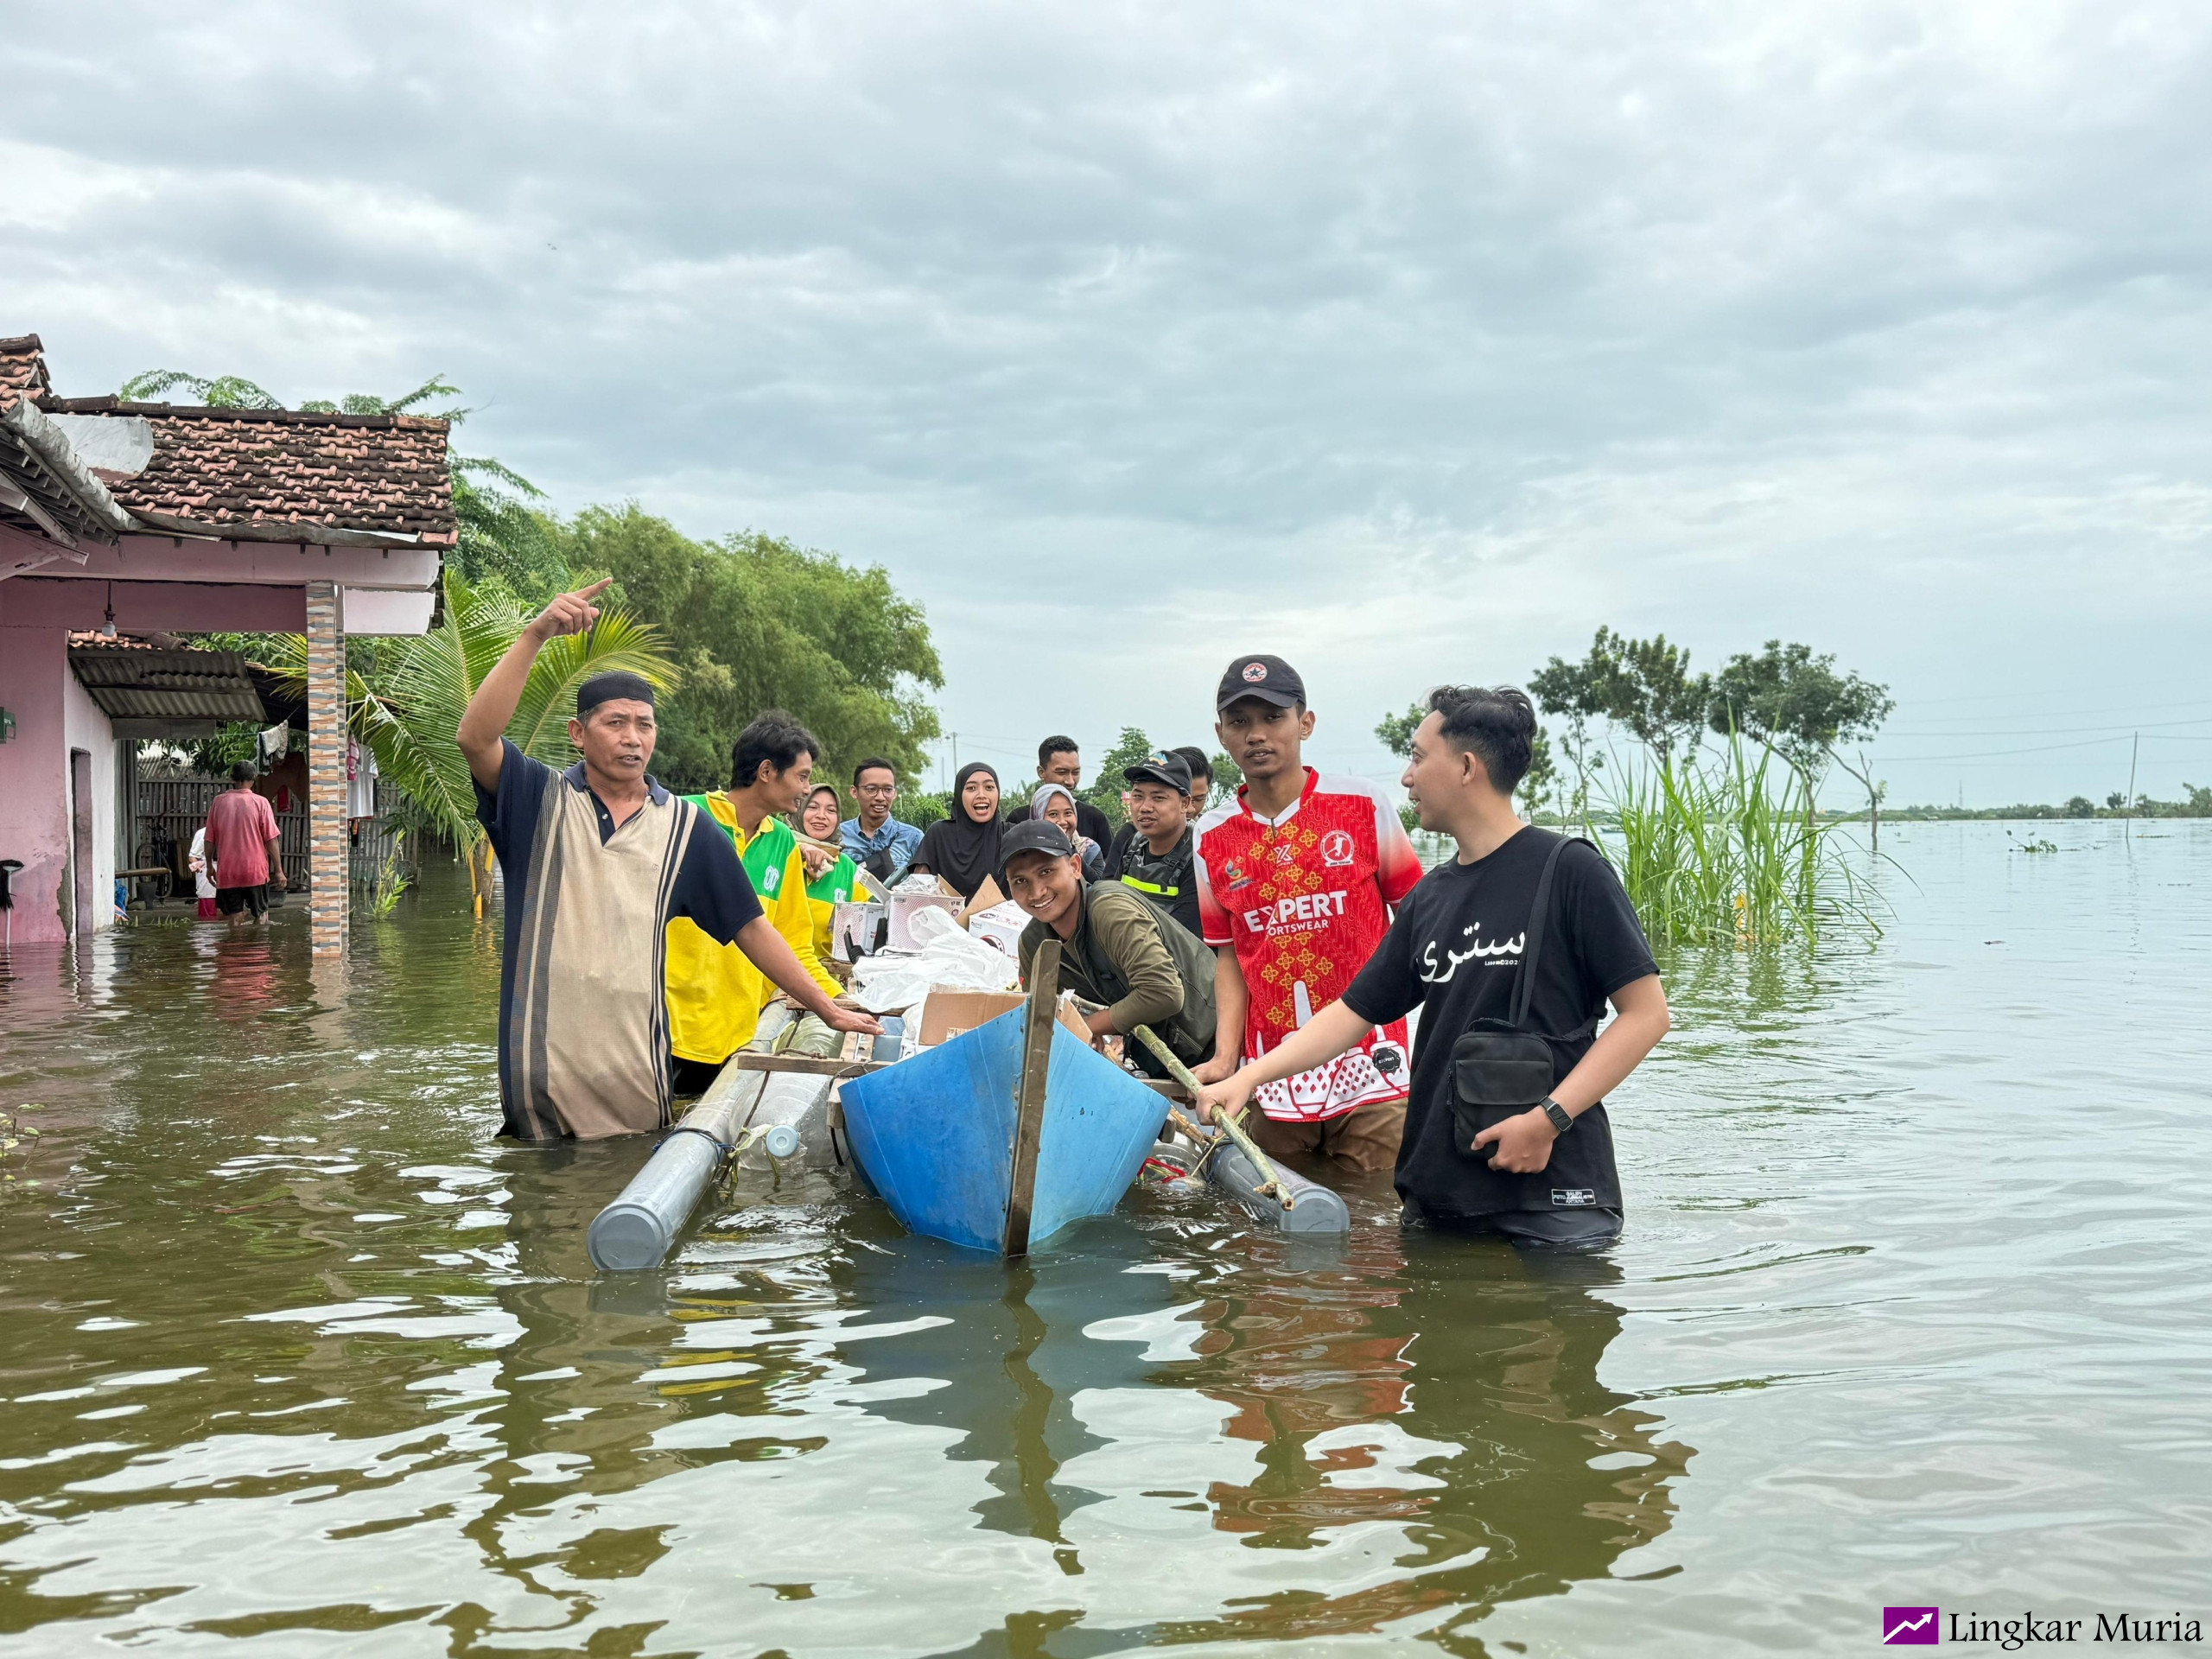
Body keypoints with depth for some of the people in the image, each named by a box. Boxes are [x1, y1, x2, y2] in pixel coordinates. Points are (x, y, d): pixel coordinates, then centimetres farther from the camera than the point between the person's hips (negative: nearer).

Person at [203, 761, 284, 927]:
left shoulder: (218, 802, 0)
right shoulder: (260, 802, -6)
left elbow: (209, 840, 4)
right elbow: (271, 840, -7)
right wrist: (279, 871, -1)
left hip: (227, 871, 2)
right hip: (255, 870, -2)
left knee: (234, 917, 8)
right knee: (261, 916, 9)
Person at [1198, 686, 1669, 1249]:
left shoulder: (1568, 869, -7)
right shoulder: (1429, 898, 12)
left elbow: (1646, 1012, -9)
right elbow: (1355, 1012, 16)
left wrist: (1549, 1118, -17)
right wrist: (1250, 1077, 4)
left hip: (1552, 1191, -6)